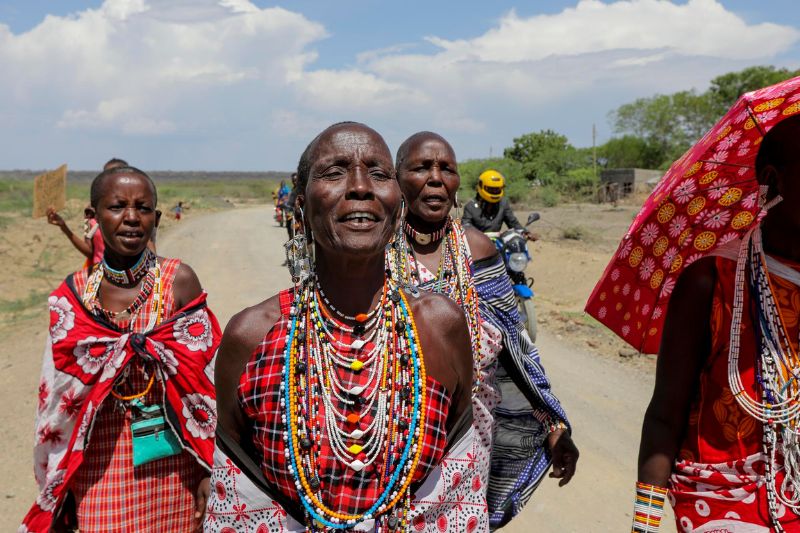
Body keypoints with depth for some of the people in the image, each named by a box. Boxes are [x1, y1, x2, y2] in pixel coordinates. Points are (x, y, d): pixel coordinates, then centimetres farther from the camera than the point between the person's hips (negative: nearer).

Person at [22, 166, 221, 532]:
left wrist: (209, 470, -7)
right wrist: (58, 491, 9)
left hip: (172, 467, -1)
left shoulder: (178, 281, -8)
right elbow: (59, 398, 5)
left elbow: (206, 381, -6)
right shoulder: (72, 295, -1)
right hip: (100, 471, 2)